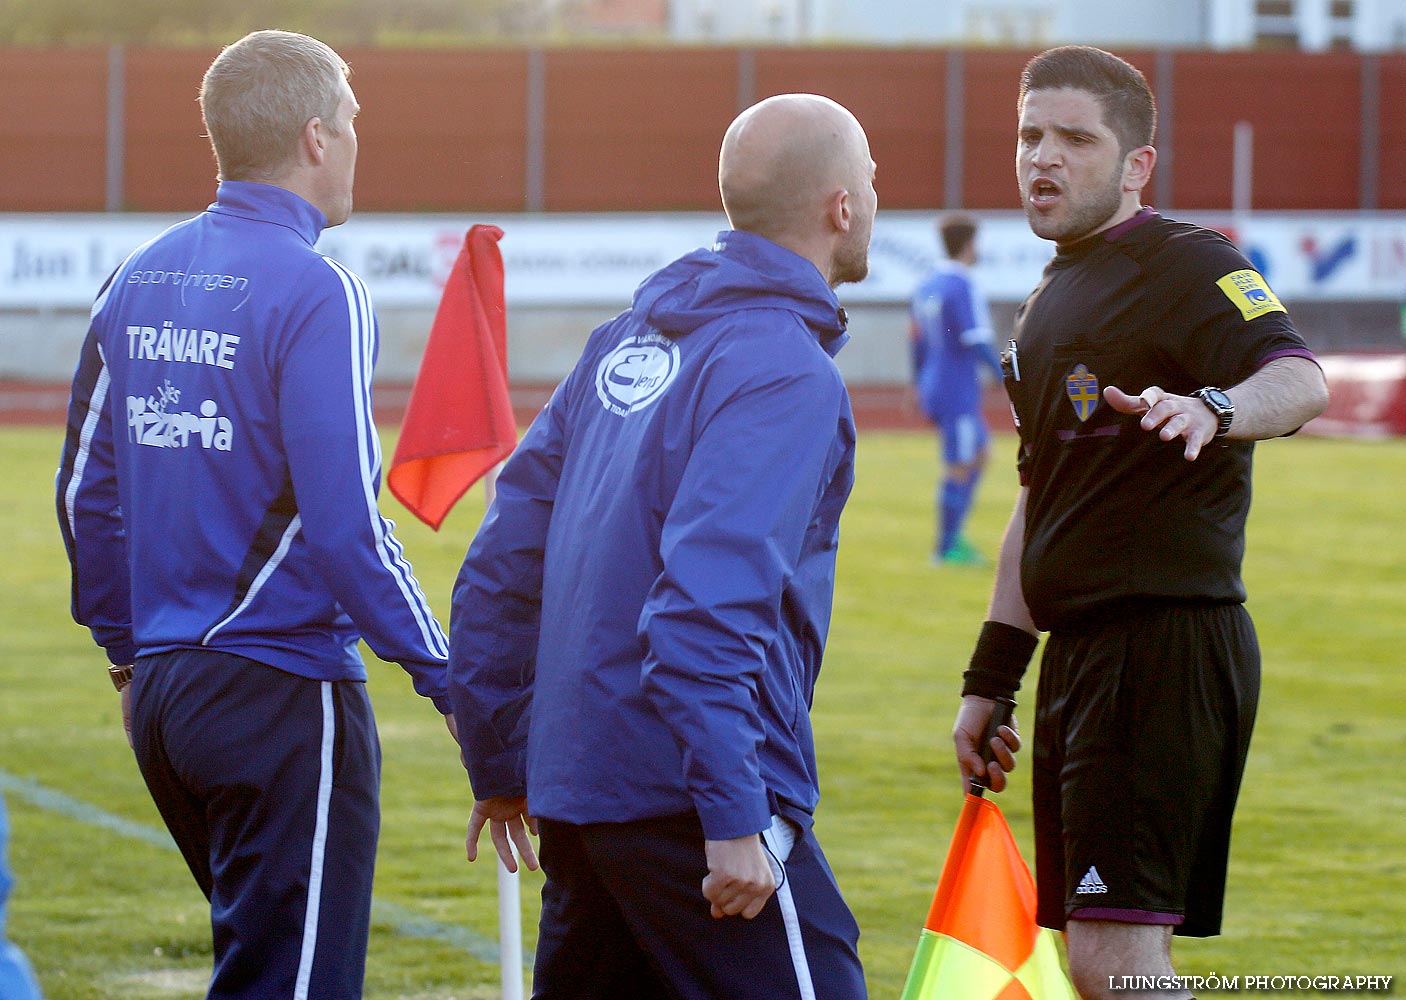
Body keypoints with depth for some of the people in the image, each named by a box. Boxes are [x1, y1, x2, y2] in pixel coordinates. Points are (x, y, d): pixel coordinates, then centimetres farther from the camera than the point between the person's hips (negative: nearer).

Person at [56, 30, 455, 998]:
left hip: (164, 691, 8)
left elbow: (86, 489, 15)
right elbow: (345, 521, -19)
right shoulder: (315, 294, -14)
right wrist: (444, 674, -10)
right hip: (281, 696, -8)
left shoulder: (140, 281, 9)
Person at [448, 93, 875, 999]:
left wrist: (500, 762, 22)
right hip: (684, 790, -8)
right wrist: (734, 819, -24)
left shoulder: (625, 344, 14)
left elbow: (505, 558, 16)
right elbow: (708, 595, -23)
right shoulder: (785, 373, -12)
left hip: (574, 791, 9)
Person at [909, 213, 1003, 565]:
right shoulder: (964, 288, -16)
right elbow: (977, 342, -21)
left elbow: (918, 342, 17)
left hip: (934, 389, 9)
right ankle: (947, 547, 1)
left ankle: (955, 537, 15)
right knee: (960, 468, -2)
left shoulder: (926, 286, 10)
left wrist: (919, 388, 25)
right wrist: (1005, 378, -13)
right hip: (958, 393, -9)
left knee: (979, 456, 18)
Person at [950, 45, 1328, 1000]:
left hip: (1169, 648, -10)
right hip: (1083, 652, 10)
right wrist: (991, 679, 25)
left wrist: (1215, 407, -51)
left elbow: (1301, 379, -29)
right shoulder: (1050, 303, 20)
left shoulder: (1188, 266, -10)